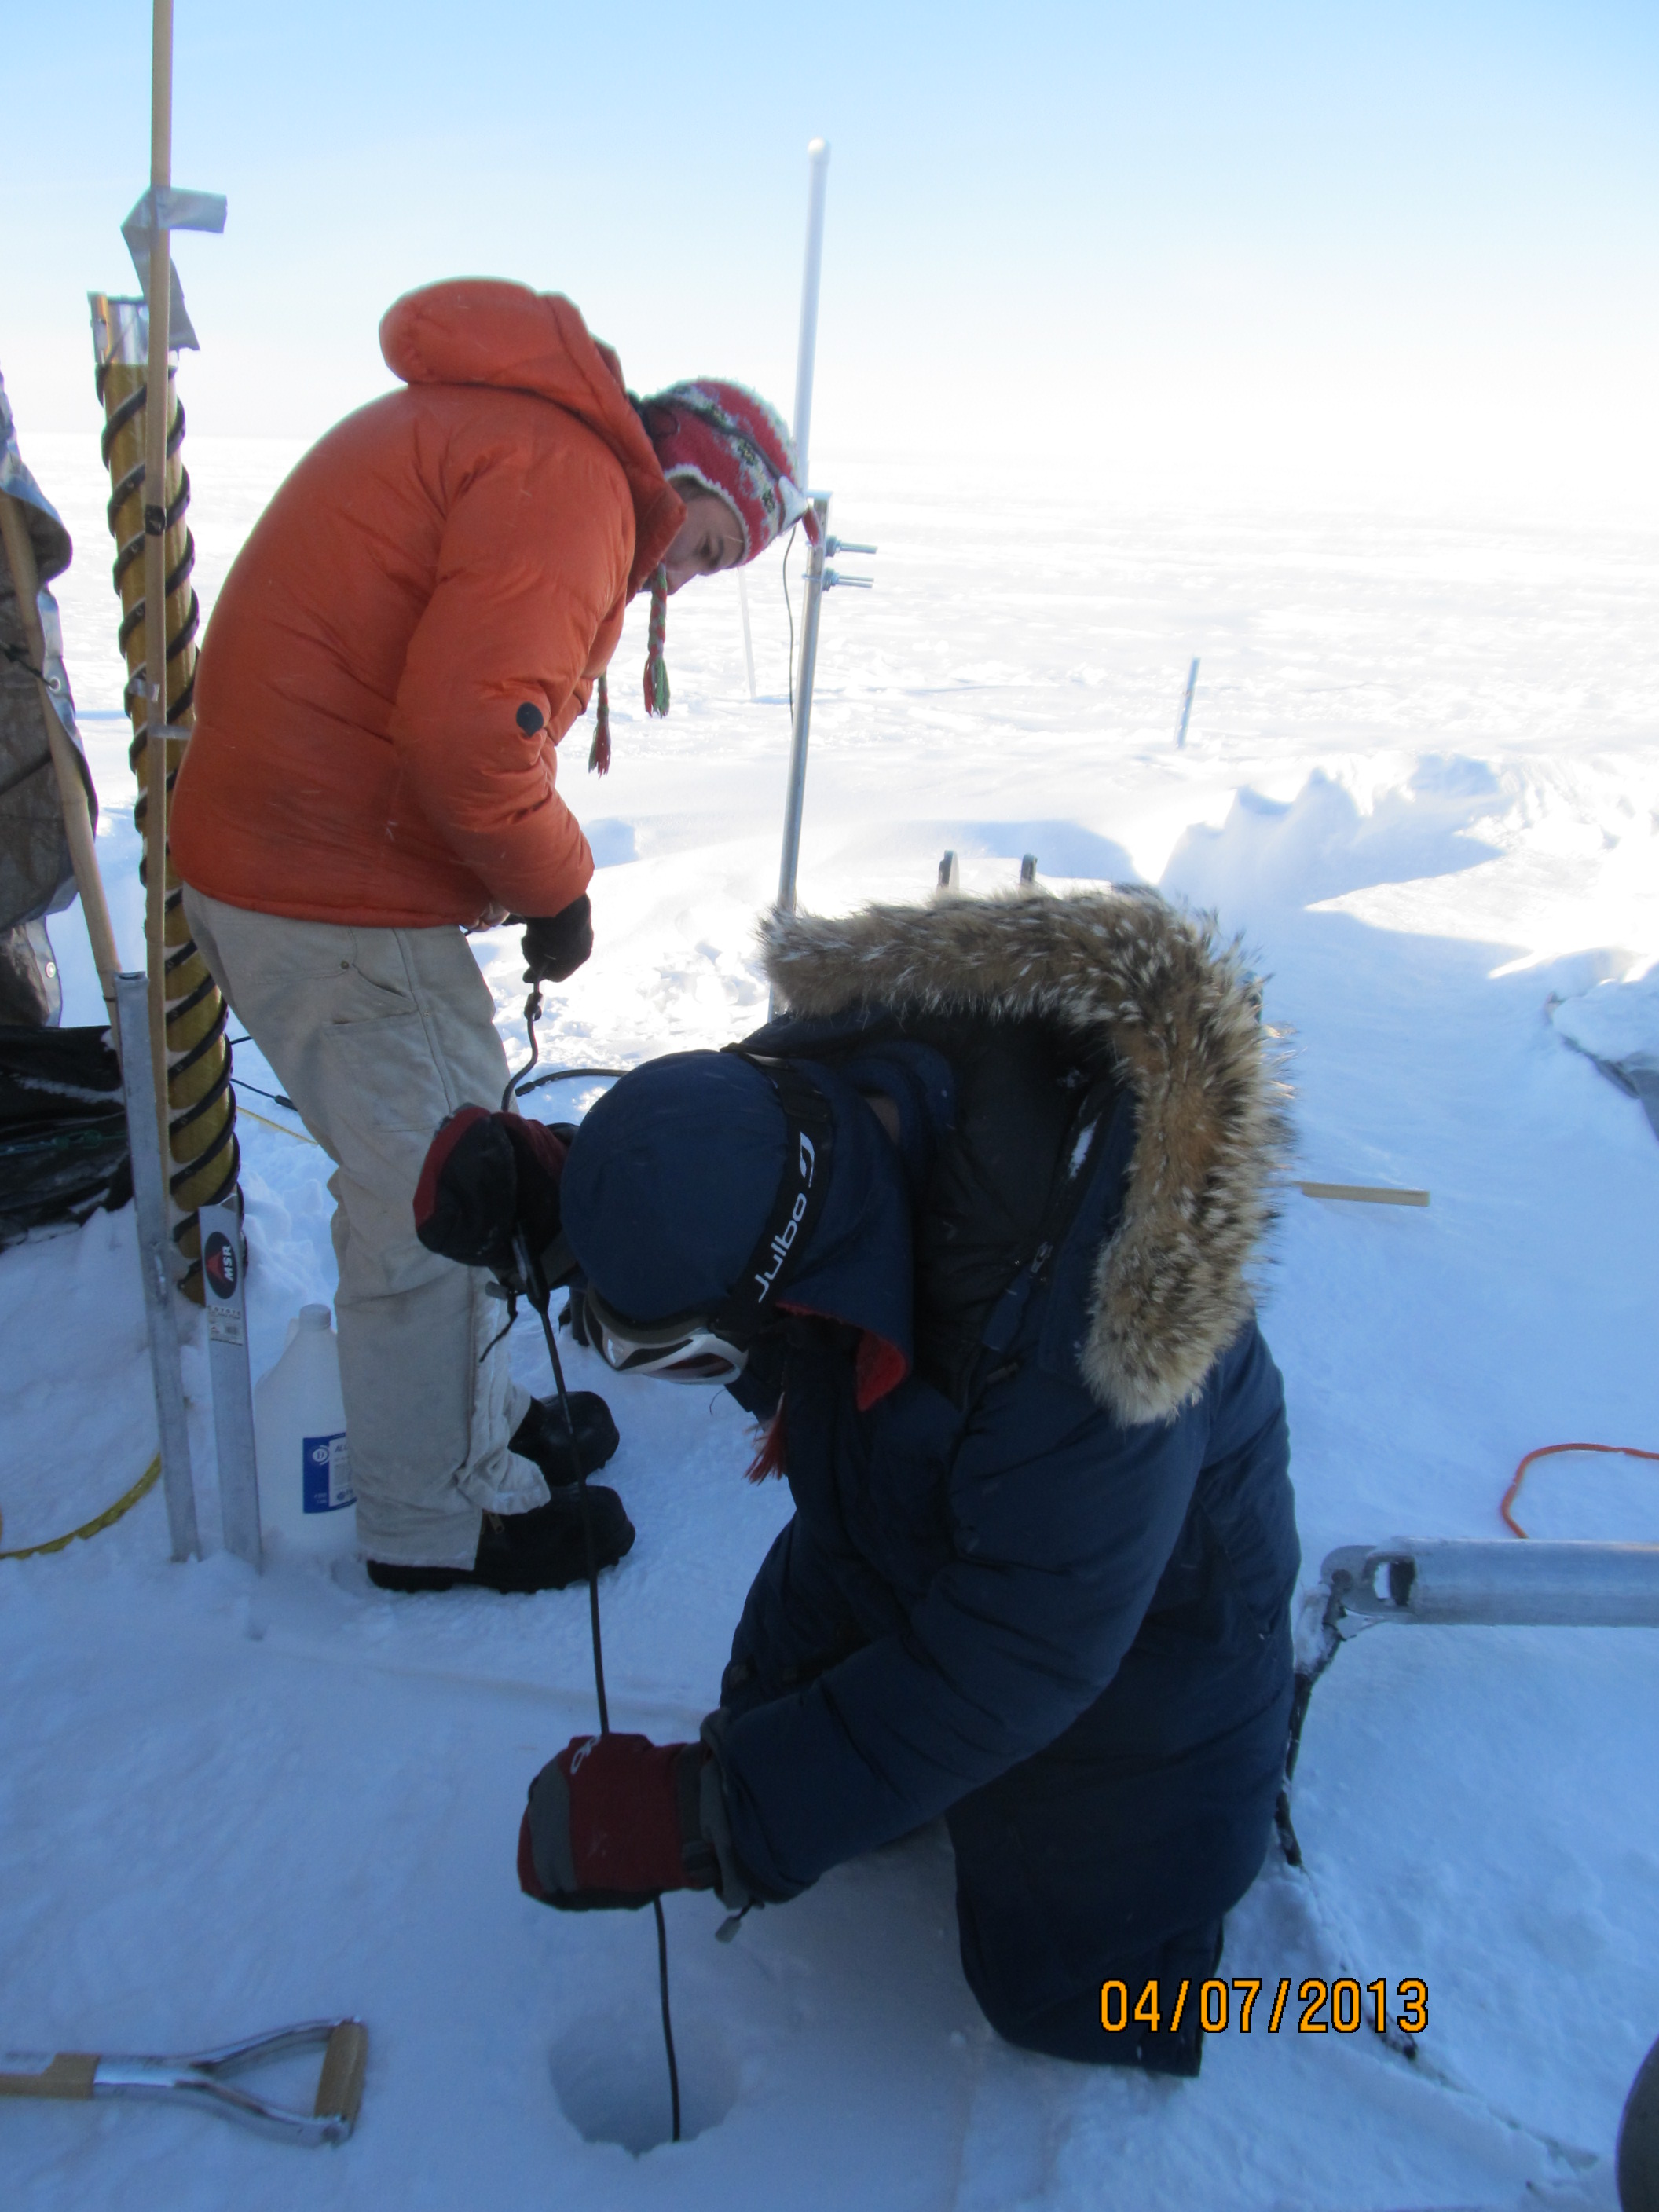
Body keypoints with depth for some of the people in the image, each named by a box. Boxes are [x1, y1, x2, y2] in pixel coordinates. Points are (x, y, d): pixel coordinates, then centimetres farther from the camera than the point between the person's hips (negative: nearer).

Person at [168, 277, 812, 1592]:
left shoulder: (484, 434, 20)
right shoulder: (568, 472, -14)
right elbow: (472, 724, -26)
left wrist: (518, 873, 11)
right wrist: (557, 888, -11)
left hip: (282, 858, 10)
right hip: (338, 899, -10)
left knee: (440, 1170, 19)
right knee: (431, 1201, 1)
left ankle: (479, 1419, 36)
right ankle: (443, 1519, 19)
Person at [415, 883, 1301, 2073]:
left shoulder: (1075, 1332, -45)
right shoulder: (794, 1092, -26)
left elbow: (1009, 1665, -34)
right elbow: (676, 1223, -3)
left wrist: (710, 1819, -33)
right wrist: (542, 1193, -26)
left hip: (1132, 1604, -6)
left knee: (1068, 1989, 5)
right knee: (772, 1735, 15)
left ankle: (1258, 1698, 25)